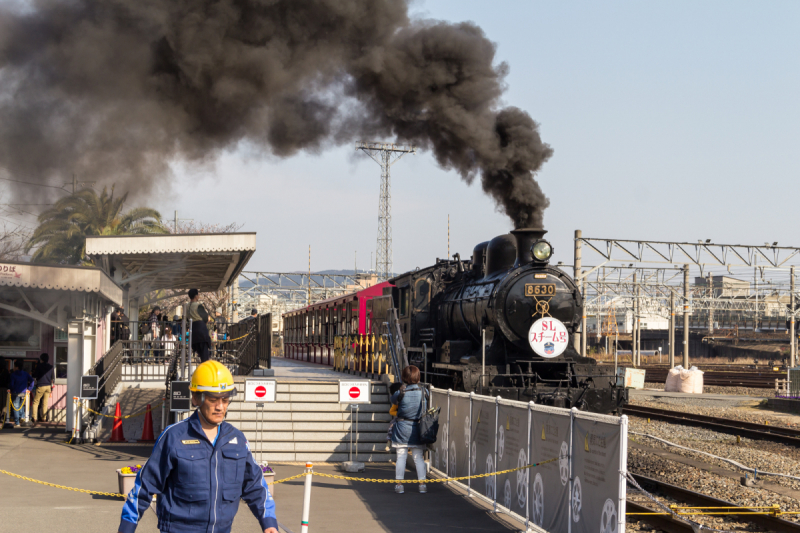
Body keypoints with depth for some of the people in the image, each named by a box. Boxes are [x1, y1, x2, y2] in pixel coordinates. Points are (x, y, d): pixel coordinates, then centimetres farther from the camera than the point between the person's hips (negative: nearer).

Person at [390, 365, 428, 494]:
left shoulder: (401, 392, -13)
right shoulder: (423, 392, -6)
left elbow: (393, 400, 7)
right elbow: (425, 410, 4)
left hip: (402, 426, -2)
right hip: (417, 428, 2)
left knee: (401, 457, 6)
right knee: (418, 457, 8)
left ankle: (399, 484, 6)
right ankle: (422, 484, 5)